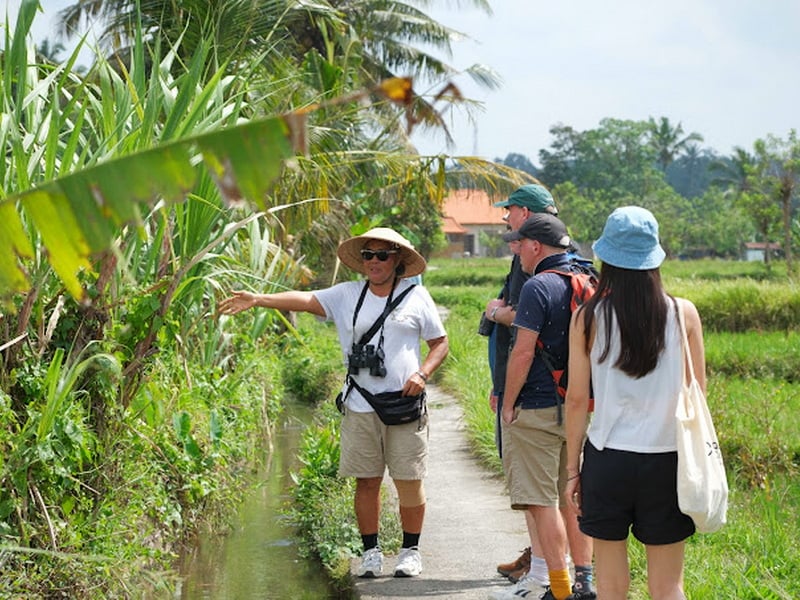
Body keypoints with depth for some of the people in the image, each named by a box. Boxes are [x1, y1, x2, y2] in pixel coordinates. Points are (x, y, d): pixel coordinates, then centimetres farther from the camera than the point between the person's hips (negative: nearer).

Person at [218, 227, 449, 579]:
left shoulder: (416, 296, 6)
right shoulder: (346, 296, 8)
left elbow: (440, 343, 11)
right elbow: (305, 300, -5)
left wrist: (423, 373, -7)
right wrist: (258, 299, -19)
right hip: (360, 407, 1)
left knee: (408, 481, 1)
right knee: (367, 481, 5)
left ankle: (410, 550, 15)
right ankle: (371, 551, 17)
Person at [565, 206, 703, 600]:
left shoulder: (588, 318, -4)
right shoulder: (683, 314, -3)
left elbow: (577, 399, -1)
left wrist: (573, 468, 7)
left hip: (607, 459, 0)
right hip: (666, 461, 0)